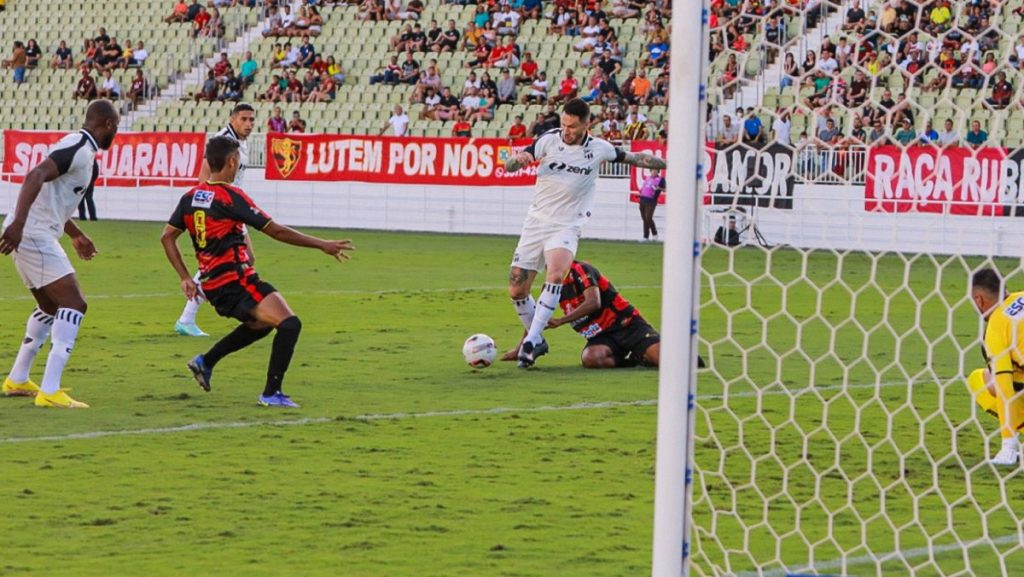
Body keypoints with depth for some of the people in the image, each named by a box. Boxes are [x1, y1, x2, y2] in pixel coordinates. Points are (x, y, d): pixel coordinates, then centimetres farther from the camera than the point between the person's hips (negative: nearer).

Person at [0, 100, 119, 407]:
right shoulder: (80, 149, -14)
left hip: (29, 233, 10)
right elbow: (36, 176, -29)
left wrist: (75, 235, 43)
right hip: (33, 235, -10)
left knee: (51, 306, 24)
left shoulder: (78, 147, 18)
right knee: (73, 304, -13)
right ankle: (50, 391, -19)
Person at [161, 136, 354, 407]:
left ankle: (206, 362, 31)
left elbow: (167, 237, 12)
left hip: (211, 283, 9)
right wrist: (322, 245, -9)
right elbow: (276, 231, -14)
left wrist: (185, 278, 15)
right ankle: (271, 393, -14)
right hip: (236, 280, -9)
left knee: (260, 323, 31)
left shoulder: (191, 197, 9)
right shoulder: (231, 196, -13)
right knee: (289, 324, -14)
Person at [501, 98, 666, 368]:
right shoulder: (549, 140, -6)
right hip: (537, 222, 2)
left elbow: (634, 158, 12)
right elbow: (508, 168, -8)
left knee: (556, 273, -31)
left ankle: (531, 340, -27)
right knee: (516, 290, -1)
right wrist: (518, 159, -30)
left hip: (567, 227, -2)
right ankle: (537, 340, 23)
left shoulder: (599, 149, -3)